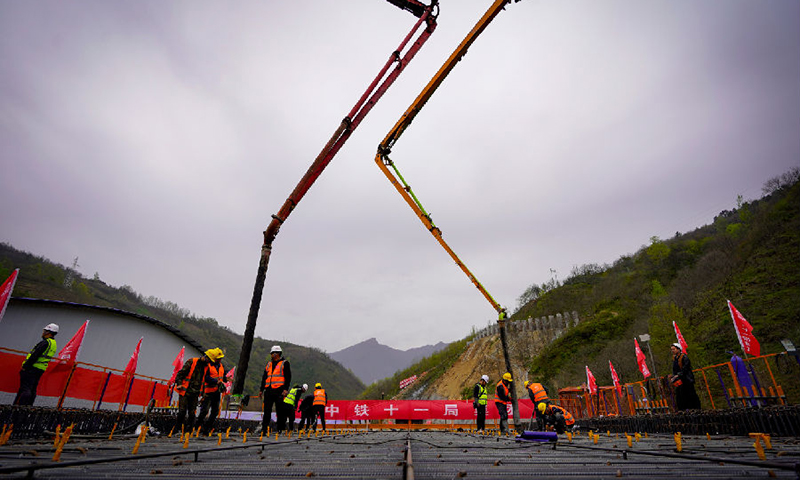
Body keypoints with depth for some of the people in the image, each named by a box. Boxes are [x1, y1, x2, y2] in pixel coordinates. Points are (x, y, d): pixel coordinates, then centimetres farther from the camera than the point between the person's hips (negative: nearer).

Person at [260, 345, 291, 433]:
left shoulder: (284, 363, 2)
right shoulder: (269, 364, 19)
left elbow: (288, 377, -5)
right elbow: (264, 377, 22)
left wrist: (286, 389, -15)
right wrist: (261, 390, 17)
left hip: (279, 391, -5)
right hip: (268, 391, 5)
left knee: (280, 411, -1)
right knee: (267, 411, 4)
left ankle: (279, 429, 6)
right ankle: (263, 429, 10)